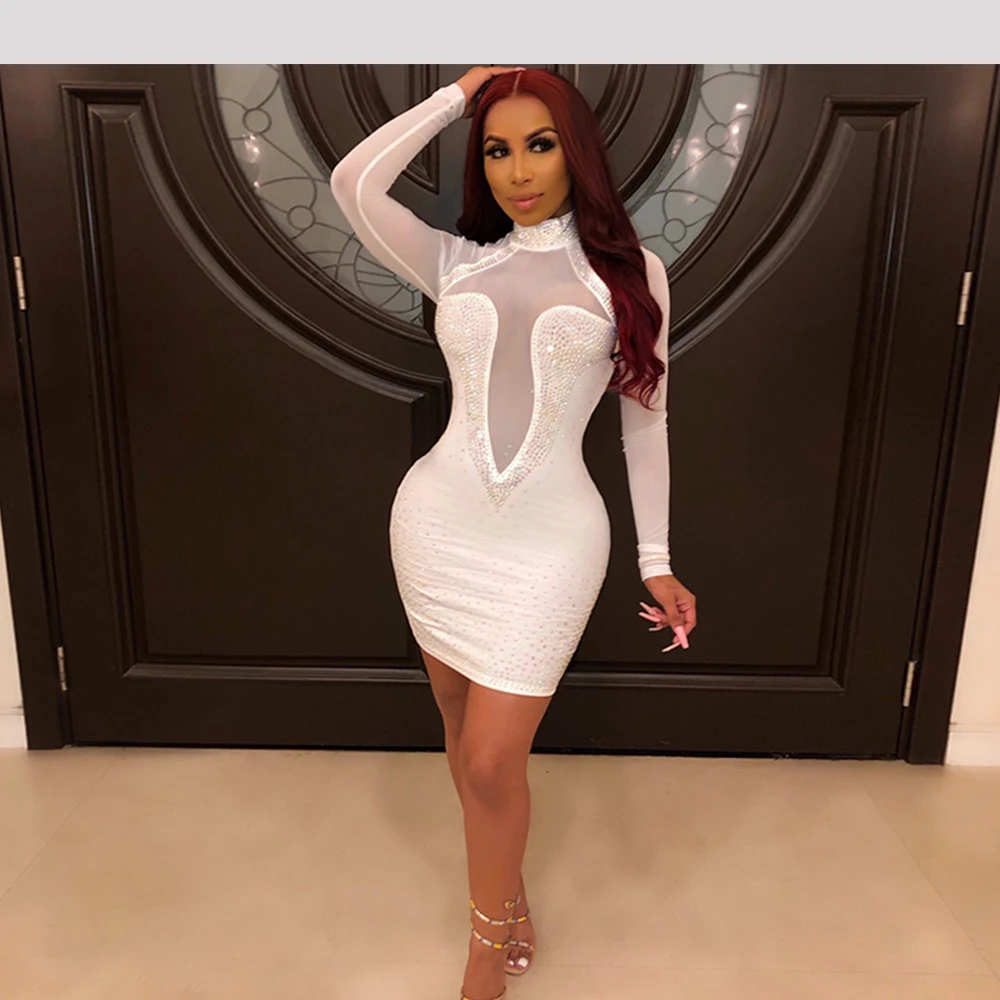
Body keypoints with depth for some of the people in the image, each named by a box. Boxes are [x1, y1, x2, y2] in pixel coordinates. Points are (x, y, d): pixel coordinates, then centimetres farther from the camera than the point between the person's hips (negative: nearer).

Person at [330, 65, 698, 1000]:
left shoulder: (631, 271, 3)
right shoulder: (455, 264, 6)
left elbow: (644, 421, 4)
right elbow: (353, 180, -8)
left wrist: (656, 560, 4)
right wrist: (460, 91, 2)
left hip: (550, 540, -3)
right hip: (437, 525, 3)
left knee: (492, 762, 0)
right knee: (463, 737, 16)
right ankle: (507, 882, 43)